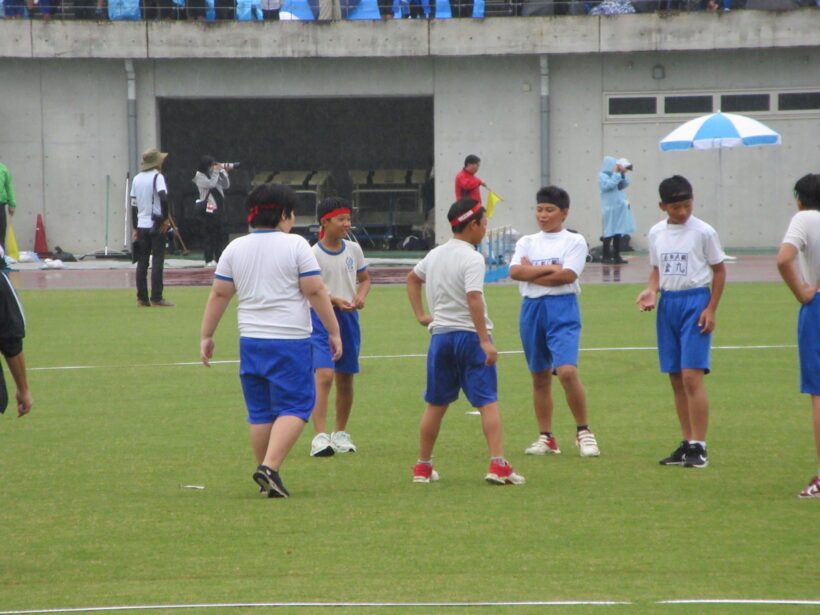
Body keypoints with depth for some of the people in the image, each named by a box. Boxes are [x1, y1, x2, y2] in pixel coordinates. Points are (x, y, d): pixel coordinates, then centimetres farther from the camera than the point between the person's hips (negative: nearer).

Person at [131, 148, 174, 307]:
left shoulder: (137, 179, 11)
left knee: (142, 262, 7)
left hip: (141, 226, 6)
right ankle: (156, 298, -7)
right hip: (156, 225, -6)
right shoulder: (157, 177, -9)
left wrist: (135, 228, 17)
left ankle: (142, 298, 7)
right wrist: (166, 218, -13)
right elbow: (164, 197, -23)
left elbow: (133, 205, 13)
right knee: (157, 261, -4)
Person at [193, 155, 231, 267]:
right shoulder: (200, 176, -4)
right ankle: (209, 260, -4)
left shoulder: (215, 174, 13)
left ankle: (219, 258, 13)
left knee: (220, 235, 7)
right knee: (210, 234, -8)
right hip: (208, 208, -7)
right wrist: (216, 171, -9)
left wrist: (223, 172, 1)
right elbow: (211, 184, -19)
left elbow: (226, 186, 10)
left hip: (218, 207, 7)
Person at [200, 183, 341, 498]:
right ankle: (269, 467, -18)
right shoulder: (295, 245, -5)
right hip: (290, 341, -5)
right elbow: (315, 292, -6)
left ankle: (267, 479, 16)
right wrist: (333, 331, 1)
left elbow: (218, 295, 9)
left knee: (260, 411, 12)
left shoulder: (235, 248, 7)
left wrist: (206, 336, 16)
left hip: (251, 342, 5)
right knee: (293, 406, -1)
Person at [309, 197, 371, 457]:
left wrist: (360, 297, -3)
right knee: (324, 375, -19)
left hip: (348, 319, 6)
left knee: (346, 380, 11)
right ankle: (320, 437, -24)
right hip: (321, 319, -5)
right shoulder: (313, 254, -9)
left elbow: (364, 278, 18)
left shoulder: (354, 250, 7)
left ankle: (341, 433, 26)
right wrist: (335, 300, -24)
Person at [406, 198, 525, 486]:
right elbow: (473, 298, -24)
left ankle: (423, 467, 19)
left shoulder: (435, 255, 12)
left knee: (435, 404, 15)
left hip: (440, 334, 7)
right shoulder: (471, 258, -12)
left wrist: (421, 315, 27)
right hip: (470, 335, -6)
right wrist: (485, 341, -25)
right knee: (488, 402, -6)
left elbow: (412, 278, 30)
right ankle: (498, 464, -16)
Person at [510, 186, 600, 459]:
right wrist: (549, 268, -11)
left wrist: (531, 271, -6)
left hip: (562, 308, -5)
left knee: (567, 371, -19)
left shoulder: (574, 241, 1)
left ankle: (584, 432, -5)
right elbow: (515, 271, -4)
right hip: (531, 308, 5)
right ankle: (546, 438, 16)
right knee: (540, 376, 9)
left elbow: (567, 275, -13)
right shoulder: (527, 242, 13)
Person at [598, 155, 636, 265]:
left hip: (619, 207, 8)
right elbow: (609, 185, -20)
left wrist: (623, 173, 2)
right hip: (610, 208, -8)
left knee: (618, 233, 7)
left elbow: (625, 184, 14)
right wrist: (616, 173, -13)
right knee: (610, 233, -8)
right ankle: (606, 257, -5)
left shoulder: (615, 175, 16)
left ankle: (617, 256, 10)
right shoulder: (602, 176, -5)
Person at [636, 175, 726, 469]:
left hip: (695, 301, -5)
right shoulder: (656, 233, 8)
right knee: (676, 379, 7)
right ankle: (687, 443, 14)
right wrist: (651, 291, -2)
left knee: (691, 376, -13)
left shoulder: (703, 232, -6)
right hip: (667, 302, 5)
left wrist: (711, 309, -7)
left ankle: (699, 447, -11)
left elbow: (719, 270, 0)